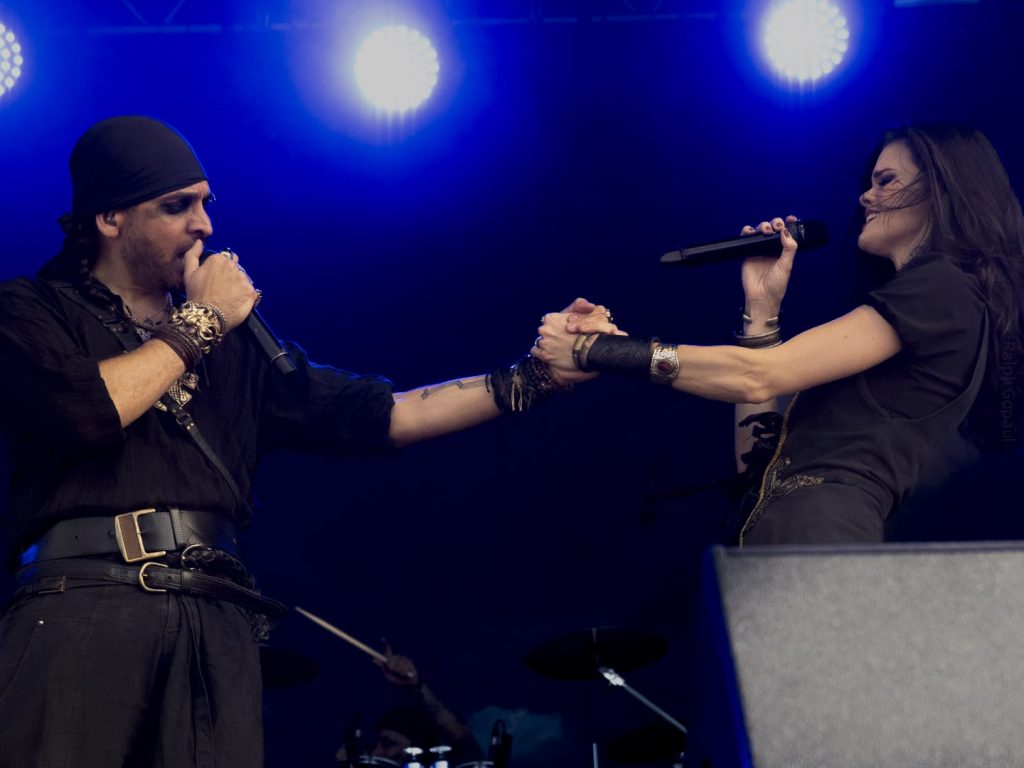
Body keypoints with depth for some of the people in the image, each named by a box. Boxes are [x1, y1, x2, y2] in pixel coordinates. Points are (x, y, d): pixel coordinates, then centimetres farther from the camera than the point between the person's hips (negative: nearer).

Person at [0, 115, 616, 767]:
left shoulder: (235, 345, 25)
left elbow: (377, 415, 18)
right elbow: (84, 412, -11)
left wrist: (534, 377, 11)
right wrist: (199, 323, 4)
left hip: (218, 622, 4)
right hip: (82, 604, -4)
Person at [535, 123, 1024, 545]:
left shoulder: (945, 288, -2)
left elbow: (757, 377, -9)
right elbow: (756, 457, 21)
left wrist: (590, 350, -5)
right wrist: (762, 306, 21)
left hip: (815, 532, -9)